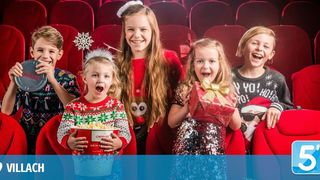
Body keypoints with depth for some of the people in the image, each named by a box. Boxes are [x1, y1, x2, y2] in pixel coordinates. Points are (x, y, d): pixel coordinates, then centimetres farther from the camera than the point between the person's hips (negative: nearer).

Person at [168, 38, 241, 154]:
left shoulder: (225, 91, 6)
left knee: (210, 127, -31)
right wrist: (186, 109, -14)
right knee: (188, 124, -30)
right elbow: (171, 123, 4)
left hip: (214, 144, 0)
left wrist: (232, 109, -10)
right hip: (188, 141, 0)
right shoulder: (184, 89, 6)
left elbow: (236, 126, 10)